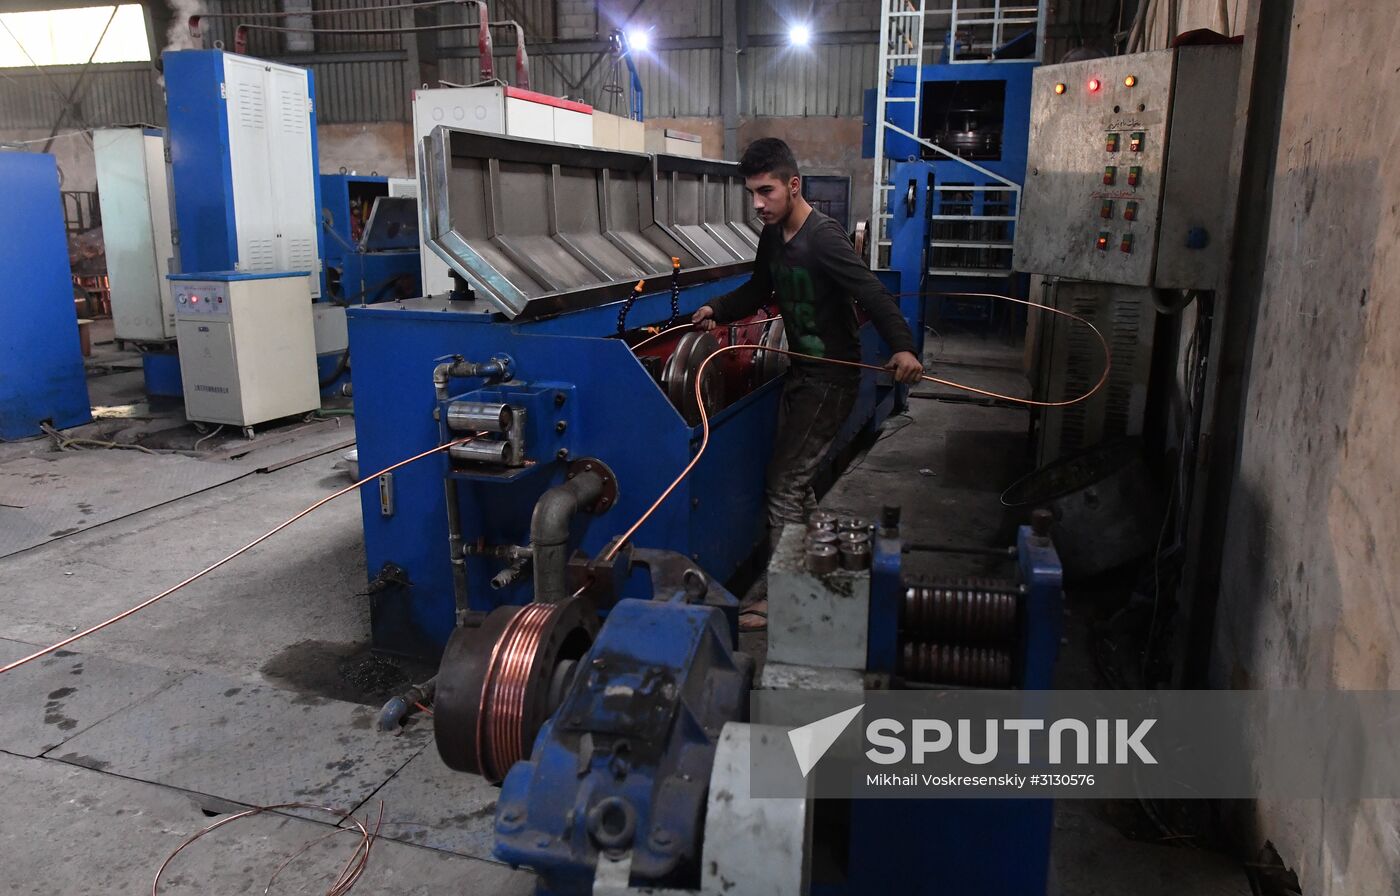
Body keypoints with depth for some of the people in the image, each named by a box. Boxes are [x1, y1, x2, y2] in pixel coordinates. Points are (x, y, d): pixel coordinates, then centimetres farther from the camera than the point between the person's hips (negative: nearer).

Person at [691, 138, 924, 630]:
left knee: (784, 484, -7)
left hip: (830, 379, -9)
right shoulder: (772, 235, 5)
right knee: (797, 479, 18)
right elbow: (758, 290, 20)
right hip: (800, 372, 9)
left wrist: (902, 347, -46)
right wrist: (717, 309, 5)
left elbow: (871, 293, -32)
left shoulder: (824, 238, -22)